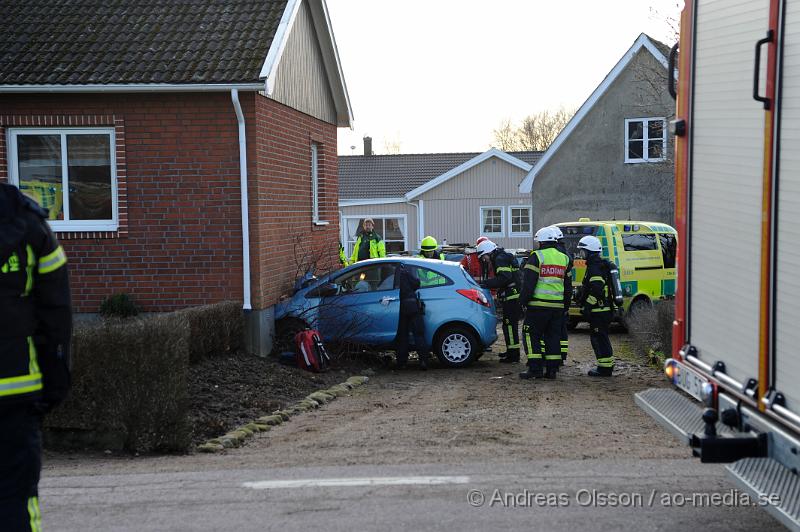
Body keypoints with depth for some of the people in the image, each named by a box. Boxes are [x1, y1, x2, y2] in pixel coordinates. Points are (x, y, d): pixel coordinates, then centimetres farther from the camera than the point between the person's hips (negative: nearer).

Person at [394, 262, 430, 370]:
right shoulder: (405, 273, -3)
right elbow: (416, 284, -7)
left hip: (400, 308, 3)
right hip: (412, 306, -3)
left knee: (402, 336, 11)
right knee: (418, 334, 0)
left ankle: (401, 362, 11)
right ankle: (423, 360, -8)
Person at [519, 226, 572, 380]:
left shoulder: (537, 256, -7)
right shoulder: (564, 259, 15)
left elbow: (529, 282, -11)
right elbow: (568, 286, 20)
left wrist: (523, 300, -3)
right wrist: (565, 305, 26)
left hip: (539, 304, -6)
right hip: (557, 306, 6)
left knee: (531, 335, 1)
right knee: (553, 337, 11)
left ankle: (535, 369, -5)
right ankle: (552, 370, 9)